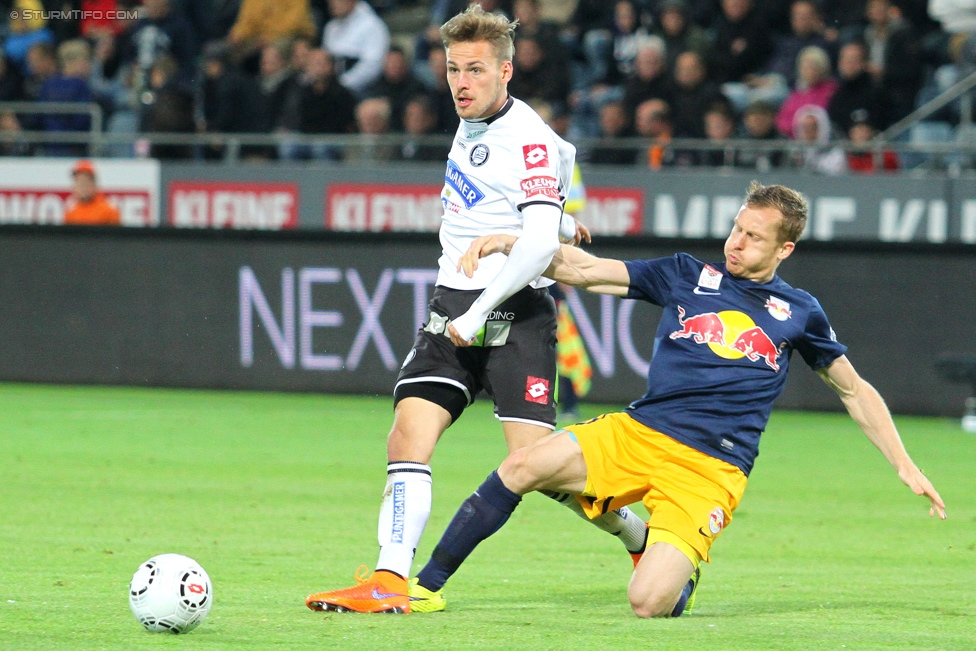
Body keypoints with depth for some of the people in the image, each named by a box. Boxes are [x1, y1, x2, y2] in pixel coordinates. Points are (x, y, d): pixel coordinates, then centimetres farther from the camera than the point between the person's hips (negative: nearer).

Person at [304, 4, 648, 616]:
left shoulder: (529, 140, -14)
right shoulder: (472, 123, 13)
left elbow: (540, 242, -24)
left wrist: (479, 314, -23)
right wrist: (562, 222, 37)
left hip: (514, 312, -8)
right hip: (453, 308, 8)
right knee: (408, 440, -10)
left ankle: (644, 538, 11)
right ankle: (390, 582, -16)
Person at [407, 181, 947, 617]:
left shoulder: (799, 313, 11)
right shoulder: (688, 276, 12)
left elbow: (855, 390, 22)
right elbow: (584, 270, 7)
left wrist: (905, 467, 18)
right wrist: (512, 242, -7)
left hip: (709, 471, -2)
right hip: (635, 434, 2)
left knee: (650, 602, -23)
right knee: (523, 468, -23)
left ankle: (679, 565, 15)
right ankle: (426, 584, -9)